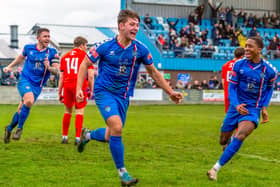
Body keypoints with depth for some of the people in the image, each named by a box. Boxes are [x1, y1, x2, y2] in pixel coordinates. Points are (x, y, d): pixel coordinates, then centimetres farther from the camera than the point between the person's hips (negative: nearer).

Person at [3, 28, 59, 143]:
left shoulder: (52, 52, -2)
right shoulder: (28, 48, 1)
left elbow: (56, 71, -5)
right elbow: (21, 57, 23)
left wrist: (49, 67, -25)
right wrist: (9, 66, 25)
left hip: (37, 86, 2)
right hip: (25, 80, -2)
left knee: (21, 110, 5)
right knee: (29, 100, -30)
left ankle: (9, 128, 31)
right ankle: (19, 127, -13)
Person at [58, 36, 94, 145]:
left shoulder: (65, 56, 15)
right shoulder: (85, 55, 4)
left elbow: (61, 77, 14)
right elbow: (90, 75, -3)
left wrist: (59, 92, 18)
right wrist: (91, 90, 6)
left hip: (67, 86, 4)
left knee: (67, 111, 15)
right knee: (79, 111, 1)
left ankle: (64, 136, 17)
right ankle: (77, 138, -4)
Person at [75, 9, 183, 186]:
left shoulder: (140, 49, -5)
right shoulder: (105, 46, -13)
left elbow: (153, 72, 8)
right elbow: (85, 64, -1)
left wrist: (170, 92, 6)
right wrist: (79, 88, -11)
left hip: (123, 96, 4)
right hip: (104, 92, -4)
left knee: (111, 136, 8)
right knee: (117, 127, -24)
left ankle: (87, 135, 42)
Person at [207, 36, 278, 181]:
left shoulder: (269, 70, -7)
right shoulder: (239, 65, -6)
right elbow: (232, 87, -3)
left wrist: (264, 107, 4)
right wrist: (236, 105, -19)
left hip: (253, 110, -2)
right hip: (236, 107, 2)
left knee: (240, 136, -28)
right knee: (223, 141, 10)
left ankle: (216, 168, -24)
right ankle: (231, 142, 51)